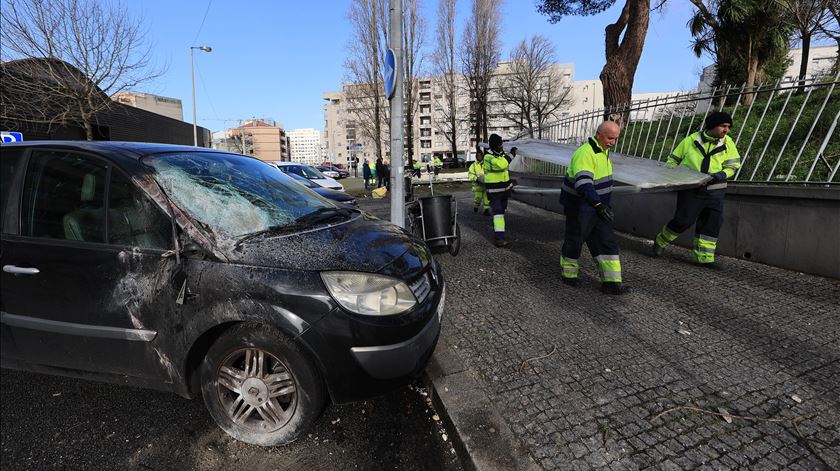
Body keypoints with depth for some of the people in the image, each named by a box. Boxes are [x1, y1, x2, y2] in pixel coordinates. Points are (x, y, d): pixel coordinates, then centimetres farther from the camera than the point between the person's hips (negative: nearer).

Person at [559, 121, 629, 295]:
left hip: (598, 205, 9)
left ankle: (611, 282, 9)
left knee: (606, 241, 5)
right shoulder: (585, 153, -22)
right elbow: (583, 183, -36)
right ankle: (568, 273, 27)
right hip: (580, 207, -9)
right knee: (575, 241, 6)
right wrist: (598, 204, -46)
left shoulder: (603, 151, 10)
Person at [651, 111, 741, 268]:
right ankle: (660, 241, 20)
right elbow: (673, 159, 8)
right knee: (683, 220, -5)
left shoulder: (727, 143, 5)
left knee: (712, 223, 1)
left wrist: (721, 175, -16)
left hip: (714, 190, 3)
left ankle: (704, 257, 10)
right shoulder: (692, 140, -1)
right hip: (690, 189, -3)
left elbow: (733, 165, 4)